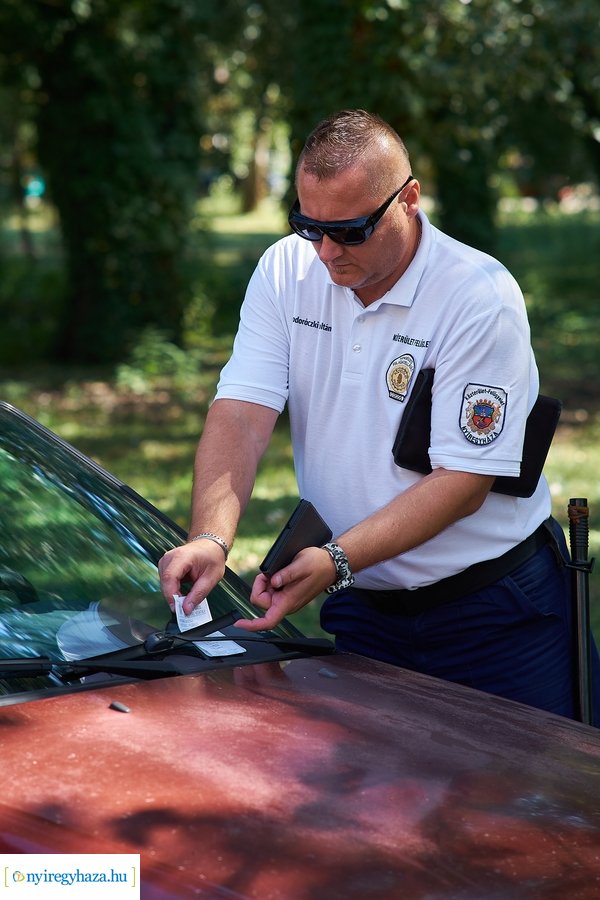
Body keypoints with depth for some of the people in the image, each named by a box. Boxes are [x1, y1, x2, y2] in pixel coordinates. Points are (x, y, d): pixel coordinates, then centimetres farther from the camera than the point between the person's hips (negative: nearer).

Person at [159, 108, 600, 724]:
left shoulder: (481, 297, -17)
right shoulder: (285, 270, -2)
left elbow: (463, 481, -20)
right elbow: (240, 417, -11)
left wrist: (336, 560, -31)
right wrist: (210, 539, -29)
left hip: (493, 610, -3)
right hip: (361, 612, 4)